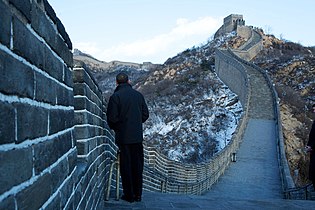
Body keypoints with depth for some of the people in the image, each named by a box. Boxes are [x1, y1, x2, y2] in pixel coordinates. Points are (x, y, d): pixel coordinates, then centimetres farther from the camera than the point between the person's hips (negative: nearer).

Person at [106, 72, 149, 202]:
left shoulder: (115, 97, -11)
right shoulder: (138, 95, 3)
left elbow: (112, 118, -13)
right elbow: (145, 114, 8)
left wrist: (115, 128, 7)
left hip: (123, 137, -4)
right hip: (138, 137, 4)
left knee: (126, 166, 5)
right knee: (137, 166, 12)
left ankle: (129, 195, 10)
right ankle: (138, 194, 19)